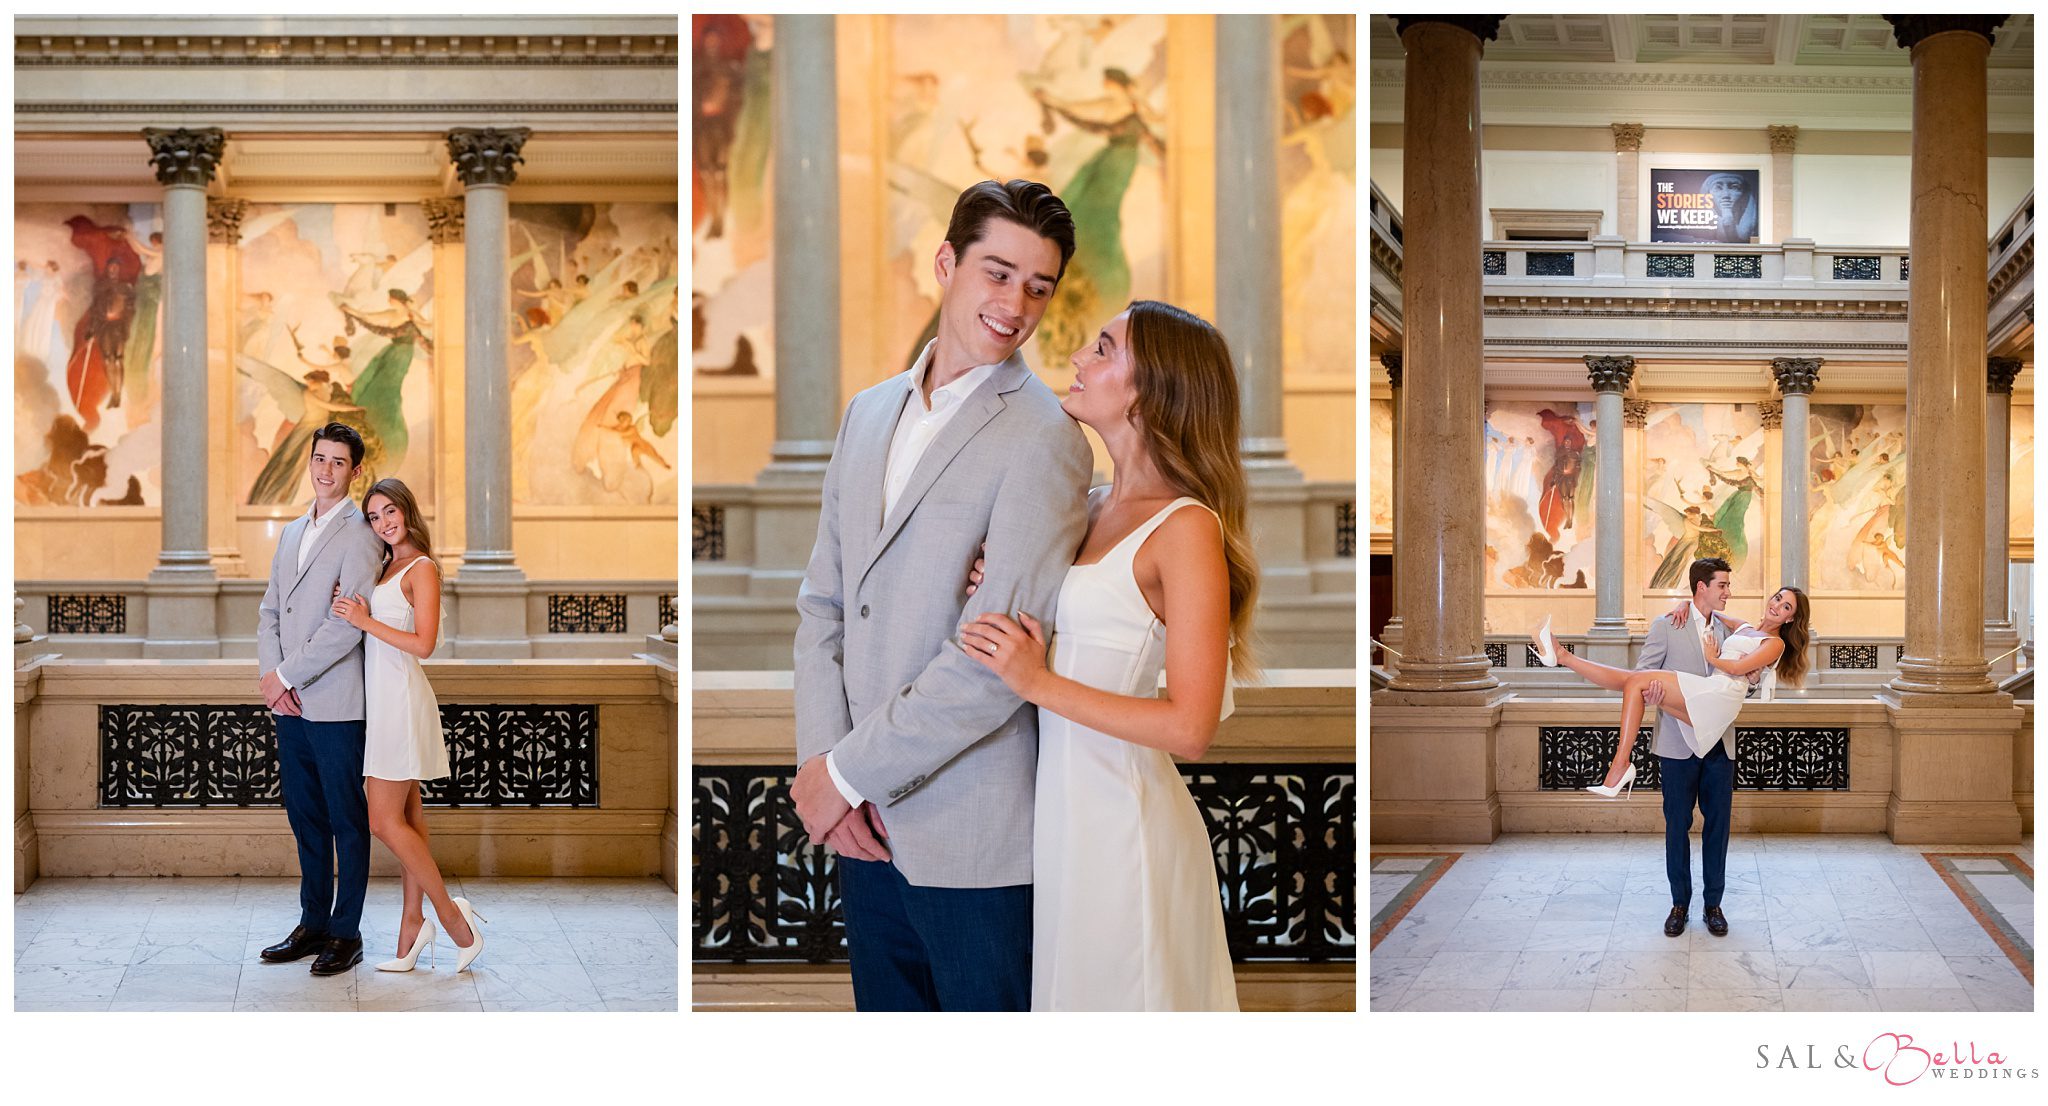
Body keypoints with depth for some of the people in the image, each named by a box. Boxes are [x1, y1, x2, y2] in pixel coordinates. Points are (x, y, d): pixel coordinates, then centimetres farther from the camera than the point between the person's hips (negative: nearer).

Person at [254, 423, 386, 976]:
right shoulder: (293, 532, 16)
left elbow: (348, 625, -17)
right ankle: (312, 924, 23)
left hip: (336, 703, -8)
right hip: (291, 702, 8)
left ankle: (345, 934, 8)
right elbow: (270, 609, 15)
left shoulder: (359, 535, -10)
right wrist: (271, 675, -2)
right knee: (305, 817, 14)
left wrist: (286, 676, -14)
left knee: (346, 821, 1)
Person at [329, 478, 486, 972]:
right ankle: (414, 921, 10)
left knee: (385, 820, -10)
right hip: (383, 698, 9)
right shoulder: (386, 567, 16)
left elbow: (424, 643, -17)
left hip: (401, 698, -9)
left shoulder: (422, 569, -9)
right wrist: (359, 614, -2)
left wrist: (366, 621, -16)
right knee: (407, 816, 8)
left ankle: (451, 913, -3)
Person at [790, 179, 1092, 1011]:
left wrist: (849, 770, -13)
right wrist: (821, 763, -4)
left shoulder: (1044, 440, -13)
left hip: (971, 839, -6)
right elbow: (822, 601, 10)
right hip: (864, 821, 6)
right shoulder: (869, 414, 11)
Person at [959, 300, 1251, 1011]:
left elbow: (1189, 727, -20)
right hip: (1063, 806, 8)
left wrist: (1040, 683, -18)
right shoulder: (1094, 508, 10)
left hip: (1125, 813, -8)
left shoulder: (1187, 527, -15)